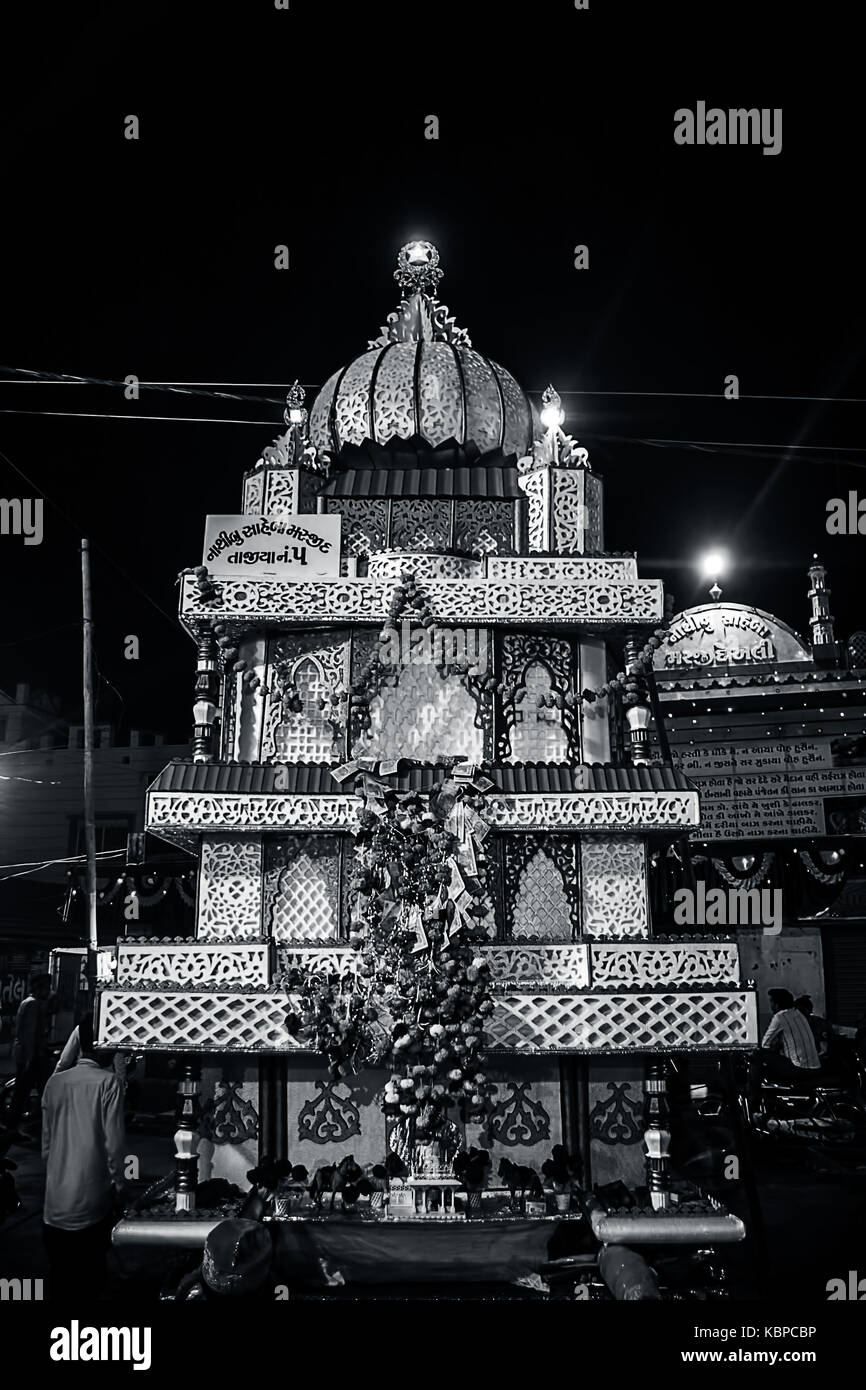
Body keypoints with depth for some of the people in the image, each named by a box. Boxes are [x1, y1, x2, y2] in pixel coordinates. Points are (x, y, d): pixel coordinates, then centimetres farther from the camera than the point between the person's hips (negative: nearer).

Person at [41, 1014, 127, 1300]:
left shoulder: (54, 1082, 1)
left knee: (59, 1274, 13)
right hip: (91, 1194, -4)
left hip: (56, 1198, 4)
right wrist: (118, 1180, 2)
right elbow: (113, 1140, -10)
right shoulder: (107, 1082, -11)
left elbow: (46, 1139, 8)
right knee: (90, 1272, 8)